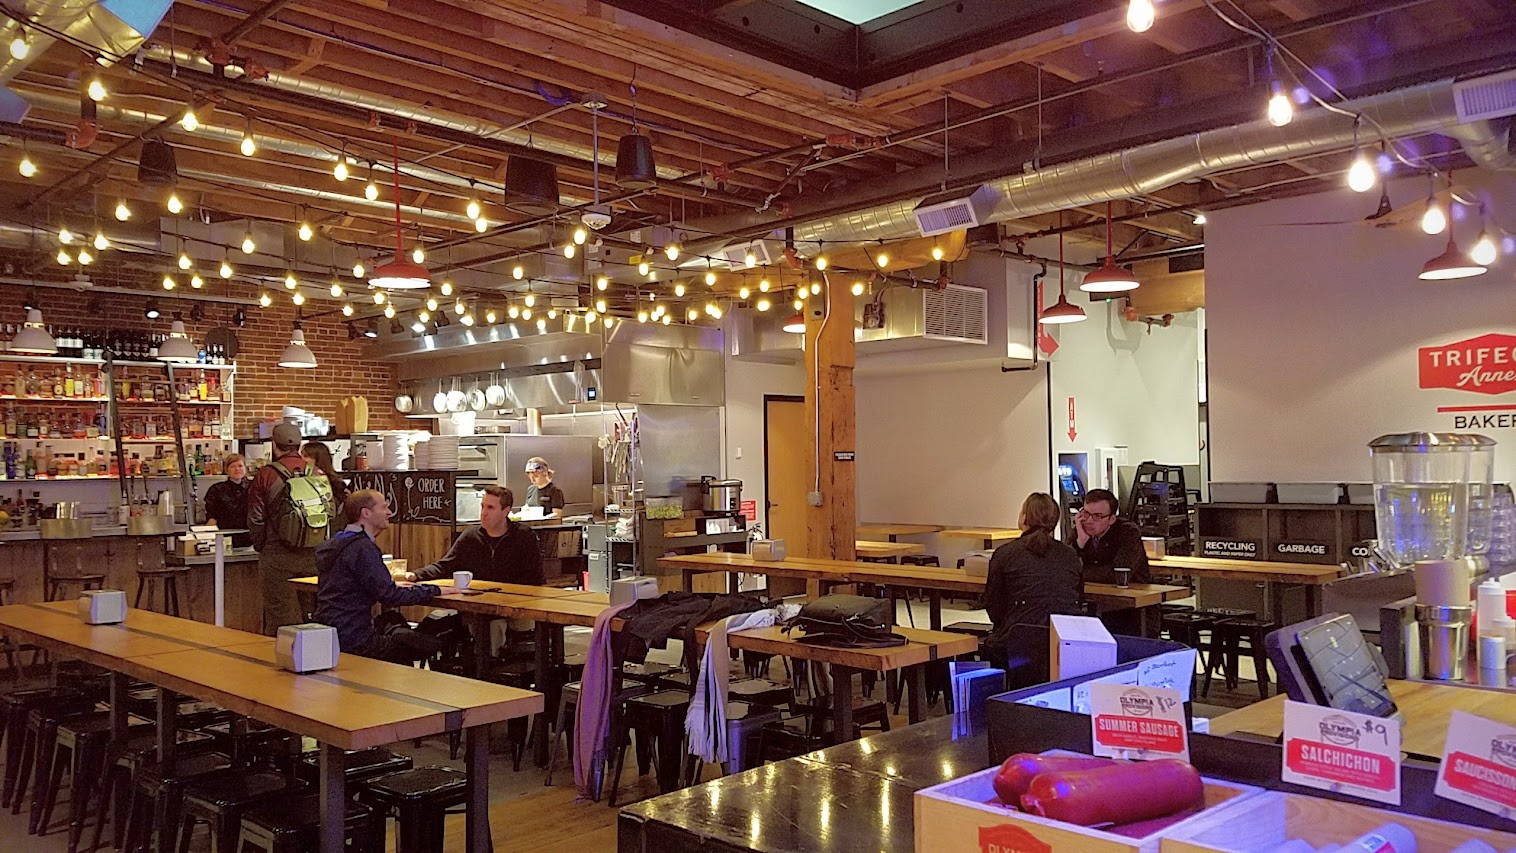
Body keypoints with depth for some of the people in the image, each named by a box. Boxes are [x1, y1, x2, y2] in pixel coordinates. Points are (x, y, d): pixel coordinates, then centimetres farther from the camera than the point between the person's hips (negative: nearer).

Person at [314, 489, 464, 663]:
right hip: (354, 642, -10)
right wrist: (433, 591, -10)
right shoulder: (362, 548, -16)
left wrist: (392, 586, 17)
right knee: (434, 644, -10)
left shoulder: (331, 544, 13)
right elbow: (388, 596, -20)